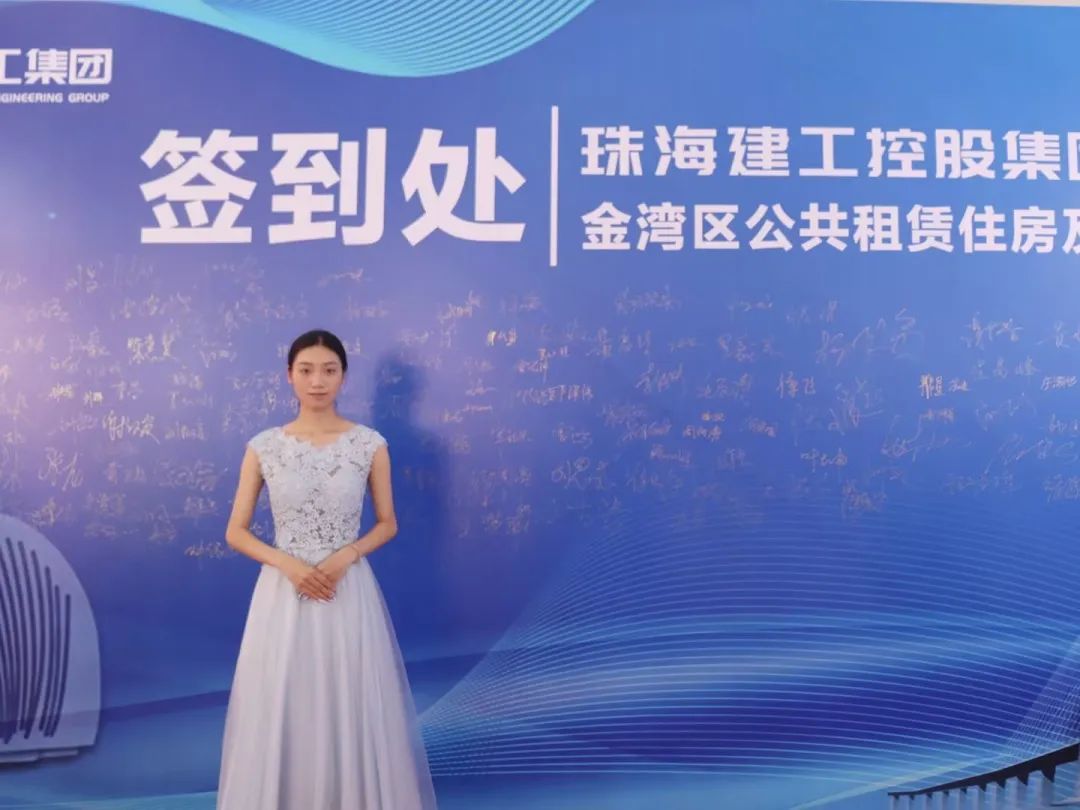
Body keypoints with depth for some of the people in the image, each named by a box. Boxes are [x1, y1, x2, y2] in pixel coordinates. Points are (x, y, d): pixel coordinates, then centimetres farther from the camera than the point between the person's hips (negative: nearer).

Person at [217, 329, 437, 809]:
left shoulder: (370, 444, -3)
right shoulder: (263, 447, -1)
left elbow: (387, 524, 5)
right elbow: (235, 532, 2)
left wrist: (345, 556, -12)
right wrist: (288, 563, -13)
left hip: (349, 592, 0)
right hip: (282, 593, 1)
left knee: (353, 712, 6)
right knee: (279, 715, 8)